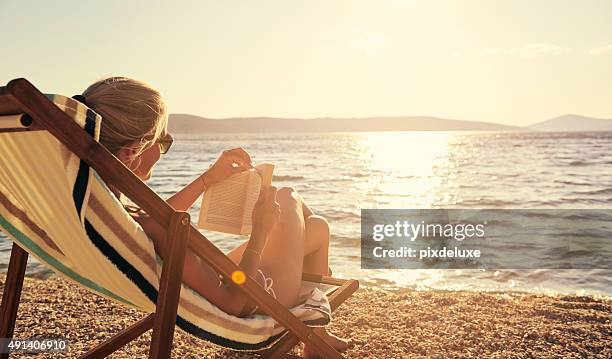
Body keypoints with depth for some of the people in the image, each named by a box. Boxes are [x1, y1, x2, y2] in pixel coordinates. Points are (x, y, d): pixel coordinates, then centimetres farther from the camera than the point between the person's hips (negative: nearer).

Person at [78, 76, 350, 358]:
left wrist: (208, 179, 4)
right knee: (288, 200, 15)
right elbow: (234, 304, -30)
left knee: (288, 196, 21)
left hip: (218, 279, 8)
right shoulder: (154, 232, -41)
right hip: (253, 305, -7)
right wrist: (260, 231, -21)